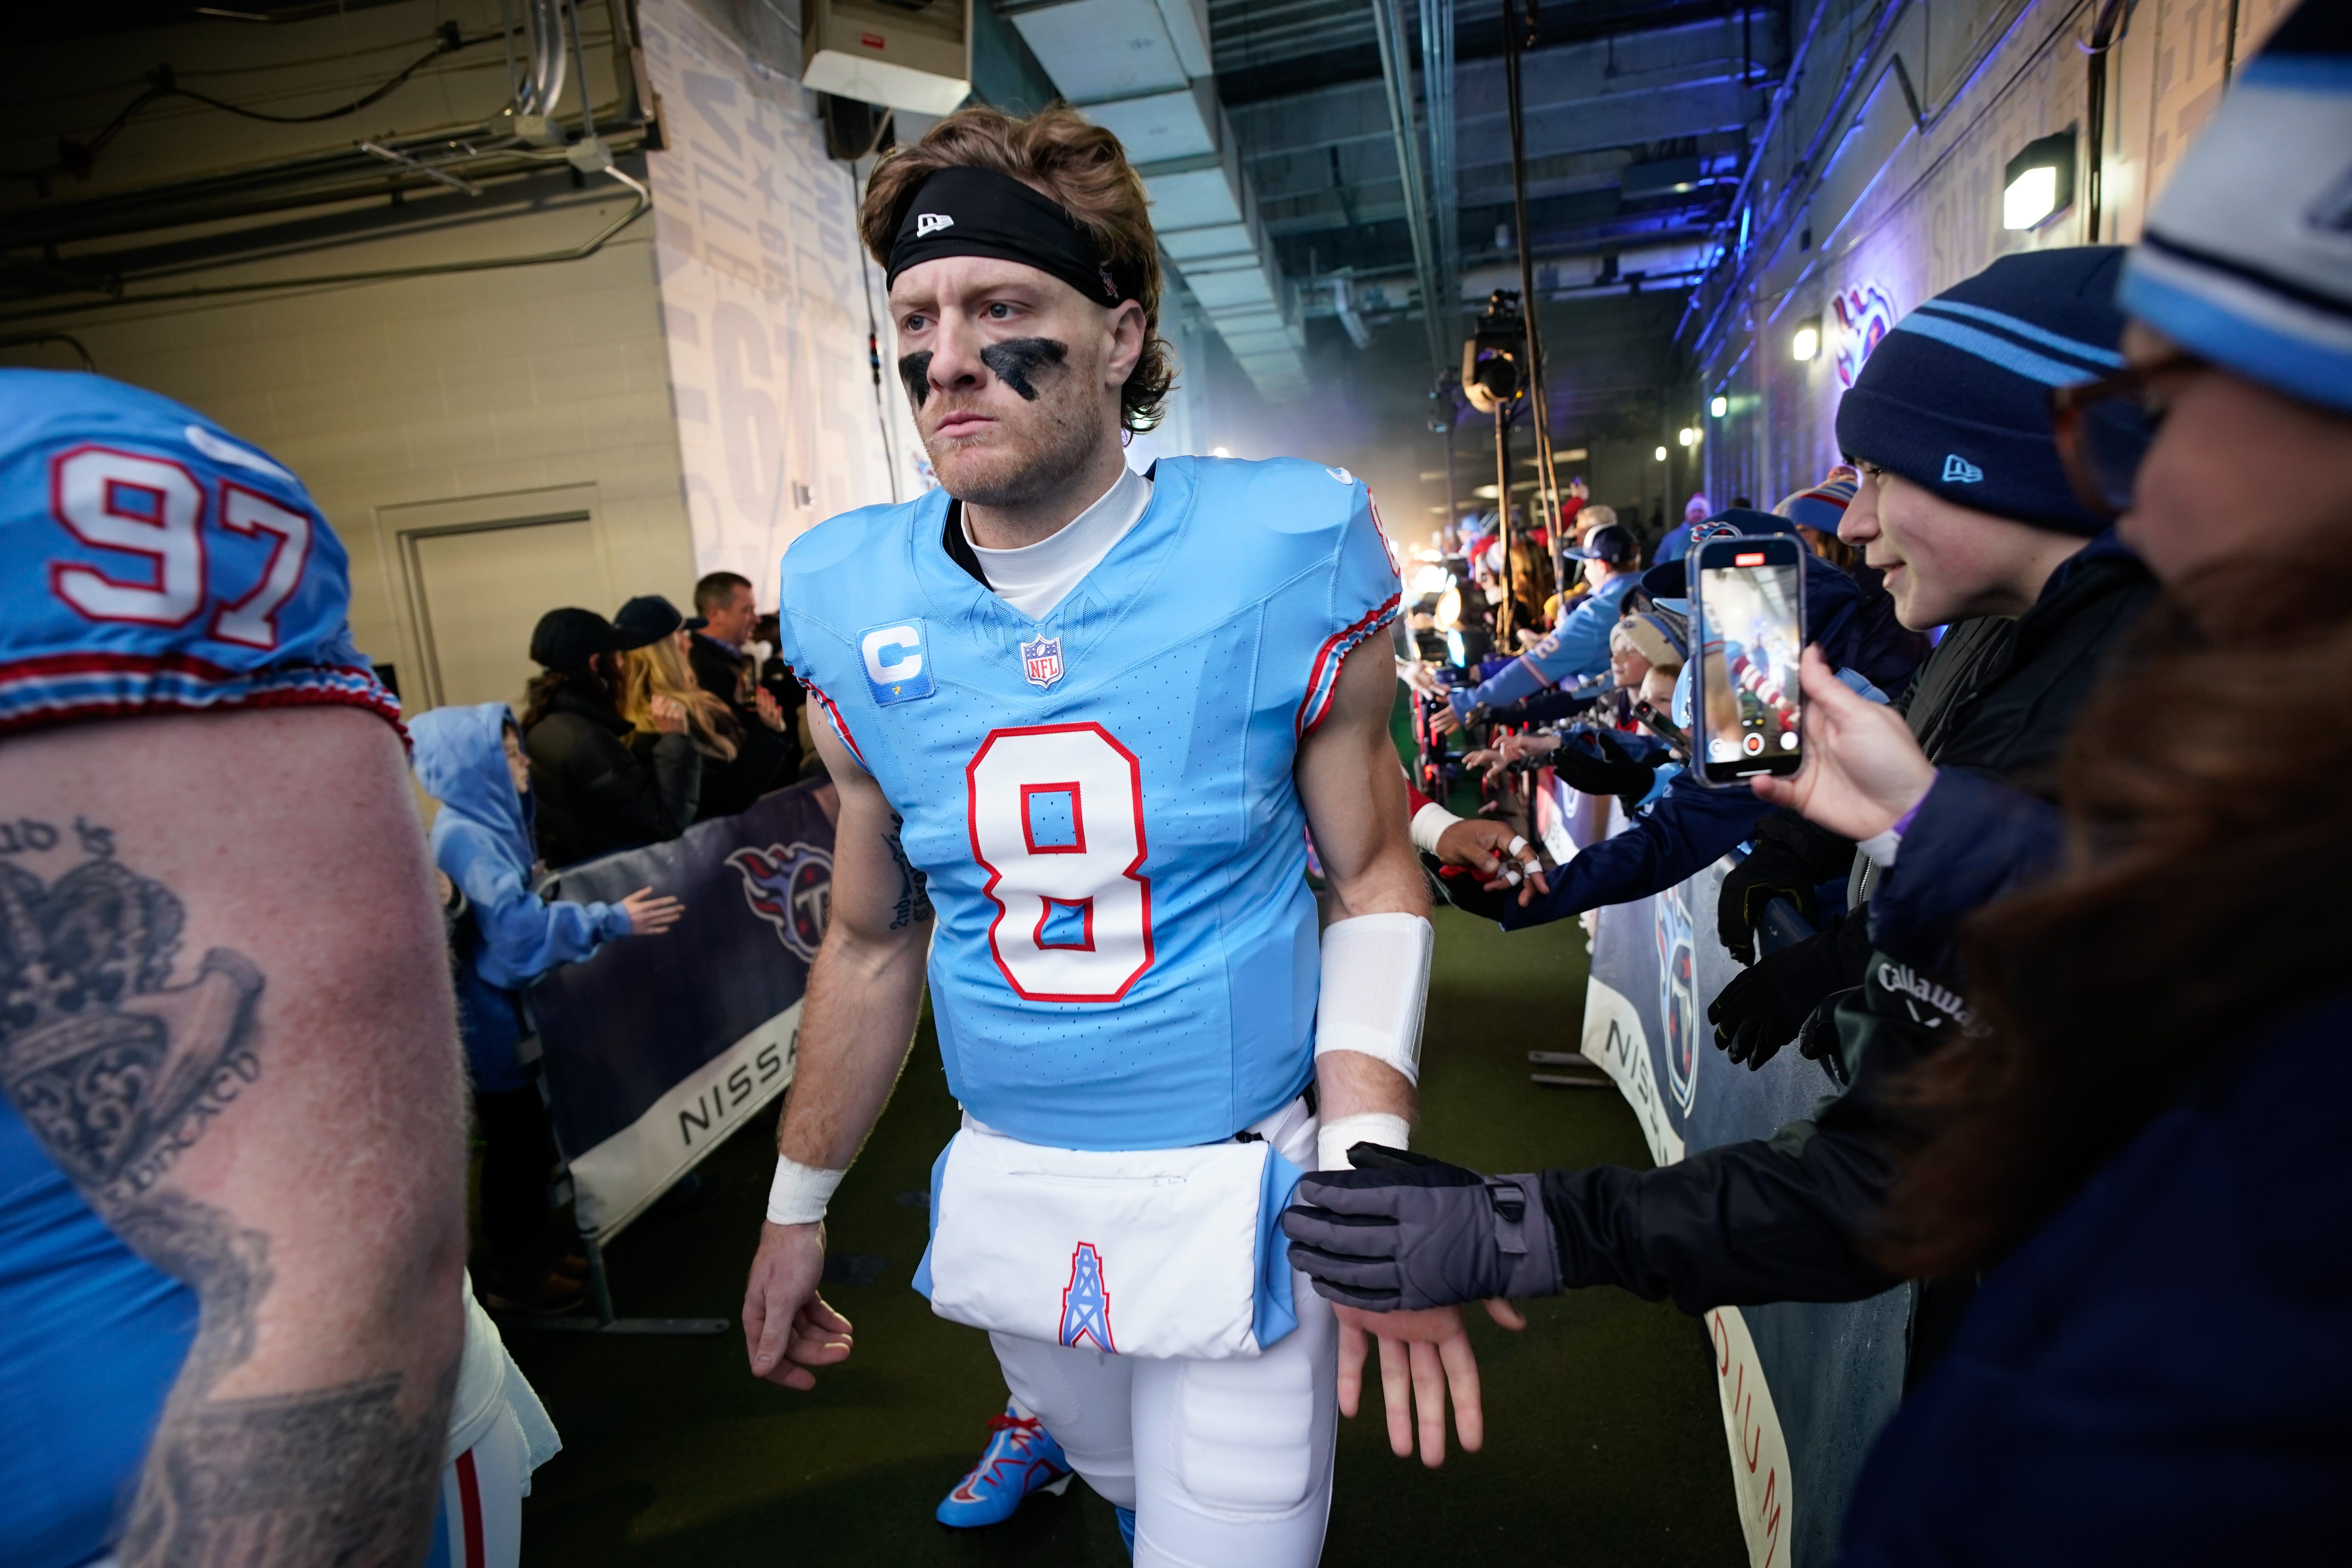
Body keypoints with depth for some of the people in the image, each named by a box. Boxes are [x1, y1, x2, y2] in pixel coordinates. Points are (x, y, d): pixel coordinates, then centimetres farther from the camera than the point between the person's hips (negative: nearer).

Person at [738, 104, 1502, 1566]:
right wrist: (797, 1206, 12)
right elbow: (874, 939, 5)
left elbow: (1375, 879, -6)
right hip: (1009, 1193, 4)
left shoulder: (1284, 557, -15)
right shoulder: (856, 608, -6)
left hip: (1238, 1197, -3)